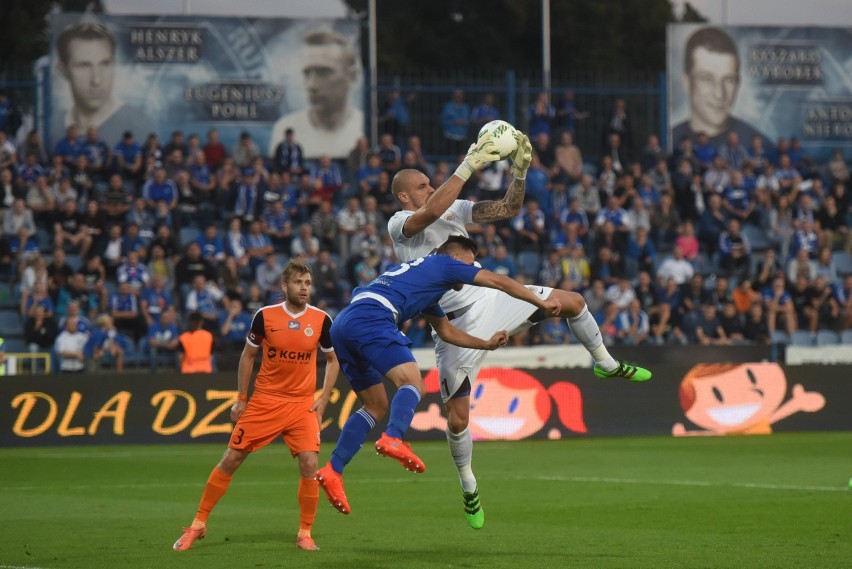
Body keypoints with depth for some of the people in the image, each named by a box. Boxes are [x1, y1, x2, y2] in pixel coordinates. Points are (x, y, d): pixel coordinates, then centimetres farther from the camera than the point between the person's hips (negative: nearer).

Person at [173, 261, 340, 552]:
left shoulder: (321, 320, -4)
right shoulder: (265, 316, -6)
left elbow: (332, 360, 10)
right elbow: (248, 355, 7)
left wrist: (323, 400, 1)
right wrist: (241, 399, 4)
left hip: (302, 405, 0)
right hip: (264, 401, 0)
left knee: (309, 465, -14)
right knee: (230, 460, 0)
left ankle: (305, 534, 2)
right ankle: (198, 525, 12)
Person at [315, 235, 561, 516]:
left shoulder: (424, 280, 36)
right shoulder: (444, 265, 12)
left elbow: (446, 331, 46)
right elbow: (499, 282, 15)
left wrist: (486, 344, 50)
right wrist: (542, 303, 24)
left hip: (342, 325, 9)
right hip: (369, 320, -9)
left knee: (376, 406, 13)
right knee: (413, 383, -17)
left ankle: (333, 470, 4)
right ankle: (393, 438, -44)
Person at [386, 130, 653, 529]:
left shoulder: (455, 209, 7)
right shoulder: (399, 224, -11)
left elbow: (509, 209, 7)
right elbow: (432, 211, -33)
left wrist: (520, 169, -9)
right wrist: (467, 168, -34)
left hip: (492, 299, 5)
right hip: (457, 326, -5)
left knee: (572, 301, 5)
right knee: (457, 418, -8)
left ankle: (606, 365, 31)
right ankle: (469, 488, 16)